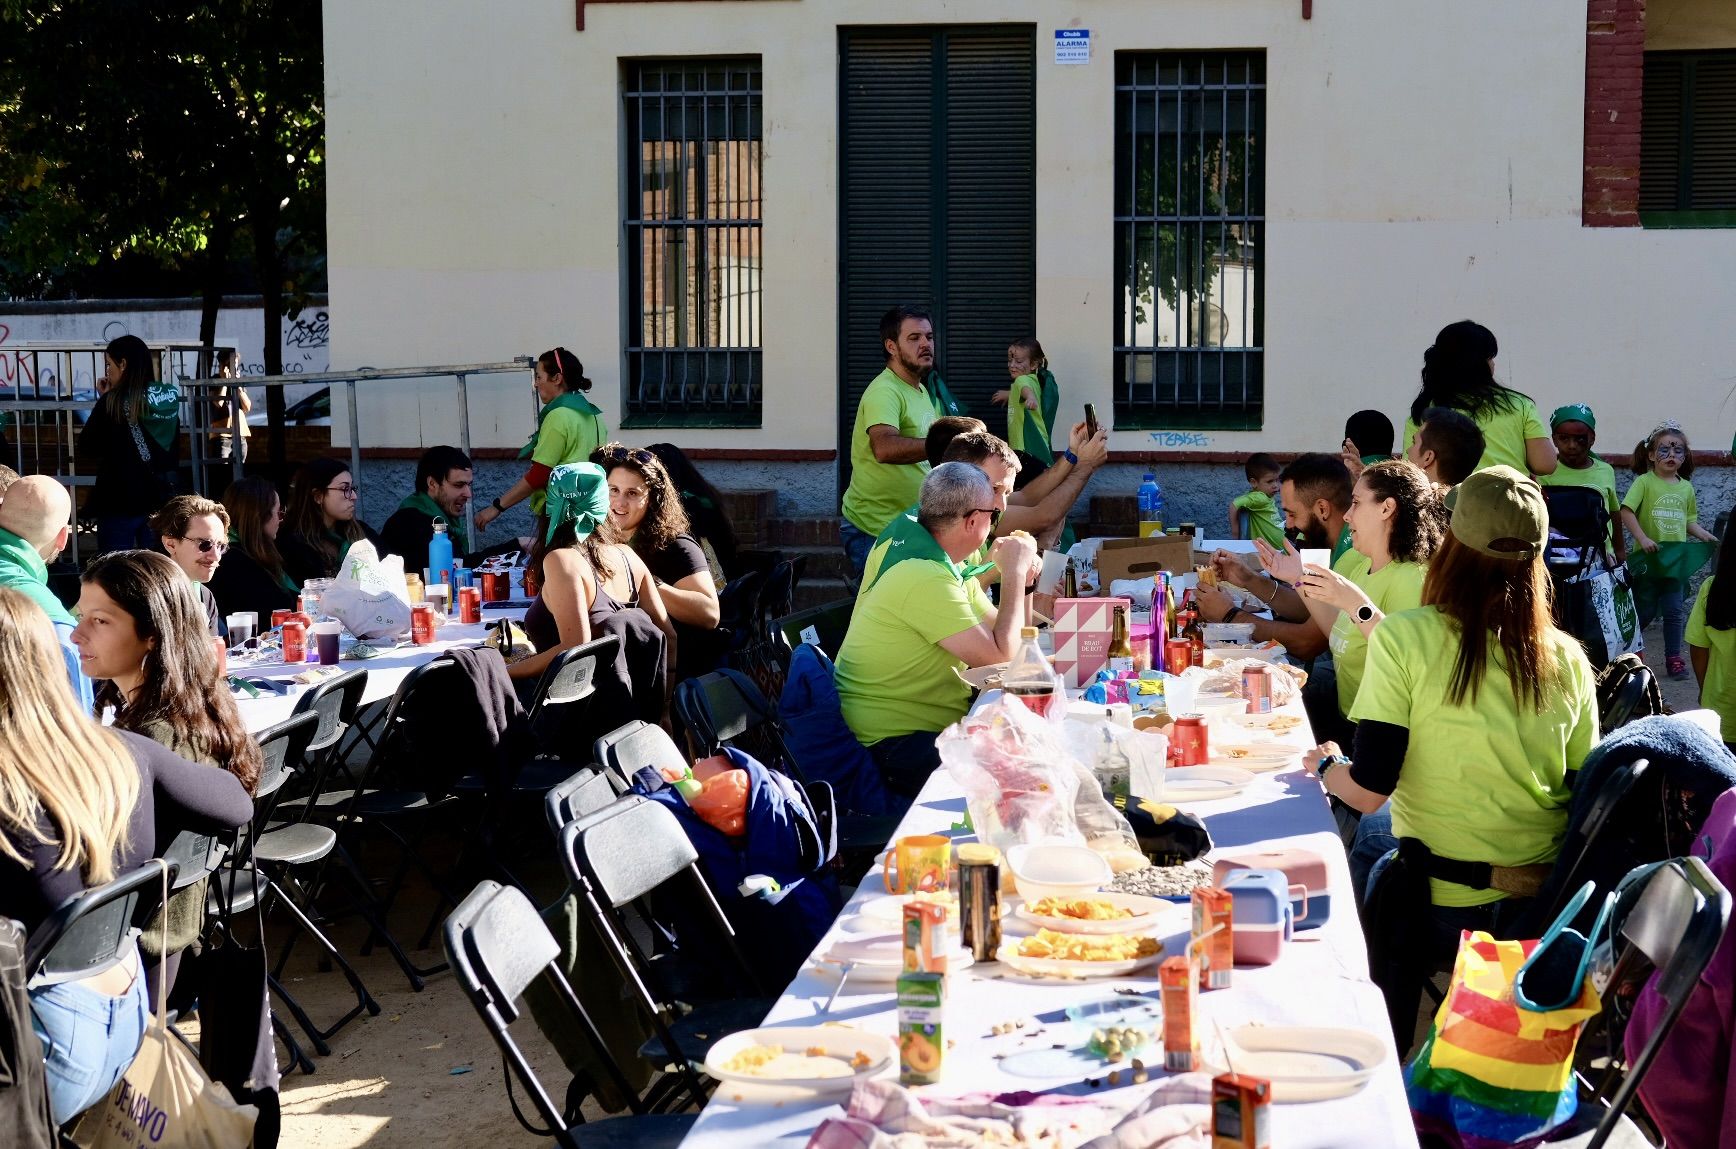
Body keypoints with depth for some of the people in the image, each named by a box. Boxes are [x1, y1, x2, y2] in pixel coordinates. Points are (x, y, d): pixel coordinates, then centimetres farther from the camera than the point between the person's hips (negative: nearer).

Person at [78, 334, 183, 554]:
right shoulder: (169, 400, 4)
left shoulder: (113, 402, -10)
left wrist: (105, 400, 1)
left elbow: (86, 448, -2)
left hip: (121, 502, -5)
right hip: (162, 499, 5)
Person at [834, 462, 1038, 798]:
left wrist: (1017, 575, -2)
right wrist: (1014, 574, -13)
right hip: (893, 746, -10)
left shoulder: (943, 566, 9)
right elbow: (1000, 657, -22)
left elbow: (1003, 637, 11)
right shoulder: (926, 580, -23)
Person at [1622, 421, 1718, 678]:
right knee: (1646, 610, 5)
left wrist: (1704, 535, -4)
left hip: (1676, 560, 4)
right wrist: (1642, 538, -25)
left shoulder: (1686, 487, 7)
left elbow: (1688, 521, 14)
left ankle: (1673, 657, 15)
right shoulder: (1644, 482, -8)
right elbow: (1626, 512, -15)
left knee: (1674, 611, 6)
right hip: (1647, 558, -4)